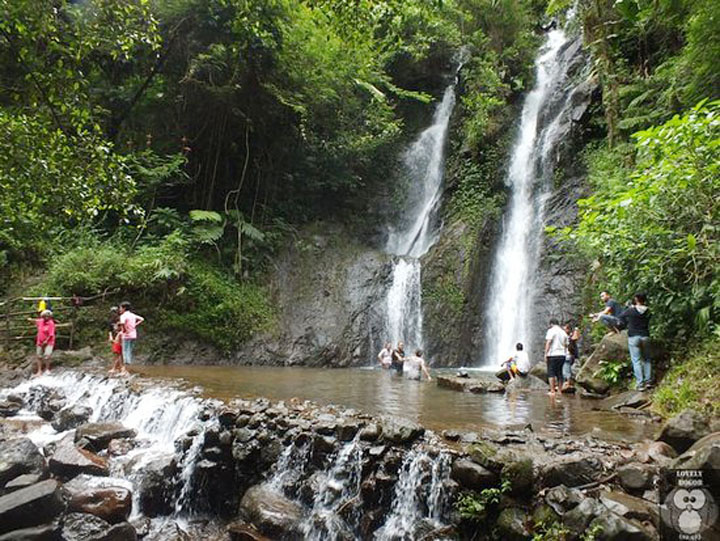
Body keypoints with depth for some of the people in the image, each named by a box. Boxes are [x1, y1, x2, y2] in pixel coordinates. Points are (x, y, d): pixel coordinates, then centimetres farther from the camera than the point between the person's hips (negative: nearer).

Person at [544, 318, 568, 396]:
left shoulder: (551, 331, -5)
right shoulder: (563, 332, 14)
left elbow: (548, 343, -13)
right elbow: (565, 345, 14)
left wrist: (545, 354, -12)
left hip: (553, 355, -6)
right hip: (562, 355, 6)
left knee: (551, 373, -4)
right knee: (559, 373, 11)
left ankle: (552, 391, -10)